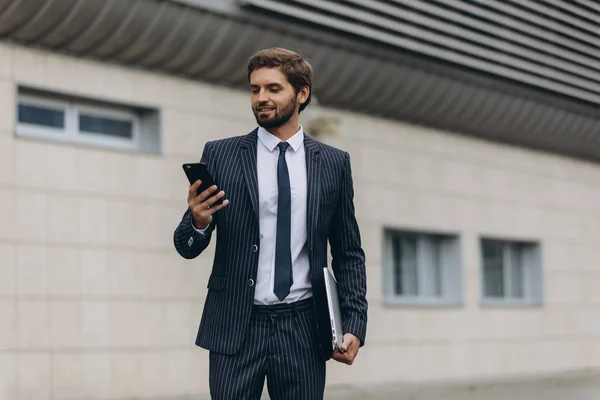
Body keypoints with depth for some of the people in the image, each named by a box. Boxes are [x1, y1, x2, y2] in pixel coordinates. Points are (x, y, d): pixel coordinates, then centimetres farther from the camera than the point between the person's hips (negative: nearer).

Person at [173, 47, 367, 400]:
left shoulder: (334, 163, 7)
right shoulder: (220, 155, 4)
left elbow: (349, 253, 11)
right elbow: (187, 248, 5)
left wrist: (355, 324, 0)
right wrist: (197, 222, -18)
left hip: (304, 330, 1)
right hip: (236, 328, -1)